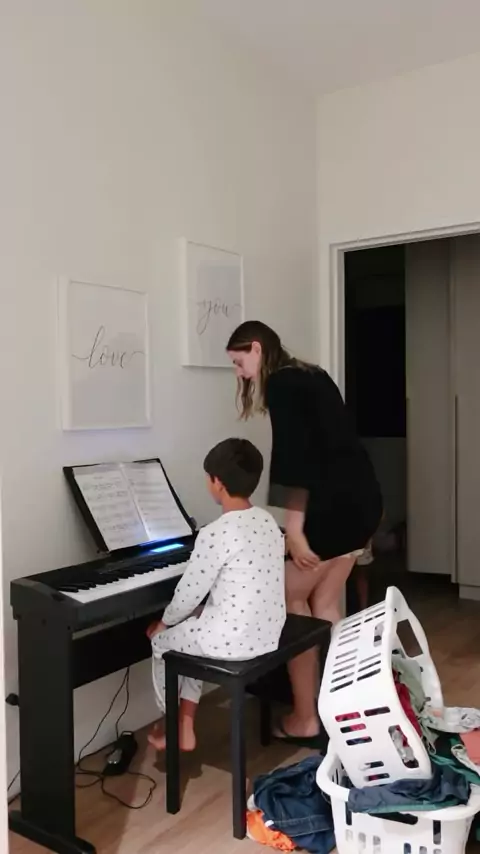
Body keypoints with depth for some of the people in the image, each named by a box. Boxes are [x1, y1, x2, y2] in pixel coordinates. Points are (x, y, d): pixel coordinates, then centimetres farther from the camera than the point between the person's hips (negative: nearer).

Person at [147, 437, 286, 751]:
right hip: (268, 633, 8)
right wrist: (203, 611, 20)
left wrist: (165, 622, 8)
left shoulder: (215, 534, -21)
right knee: (190, 632, 28)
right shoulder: (268, 522, 3)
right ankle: (186, 726, 32)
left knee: (162, 641, 18)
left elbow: (189, 593, -12)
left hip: (232, 641, -8)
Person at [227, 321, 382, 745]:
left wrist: (294, 527, -18)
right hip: (362, 495, 9)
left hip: (334, 502, -9)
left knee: (291, 601, 3)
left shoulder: (281, 383, -8)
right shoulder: (311, 376, 19)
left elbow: (296, 455, -17)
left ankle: (306, 719, 10)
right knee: (325, 604, 15)